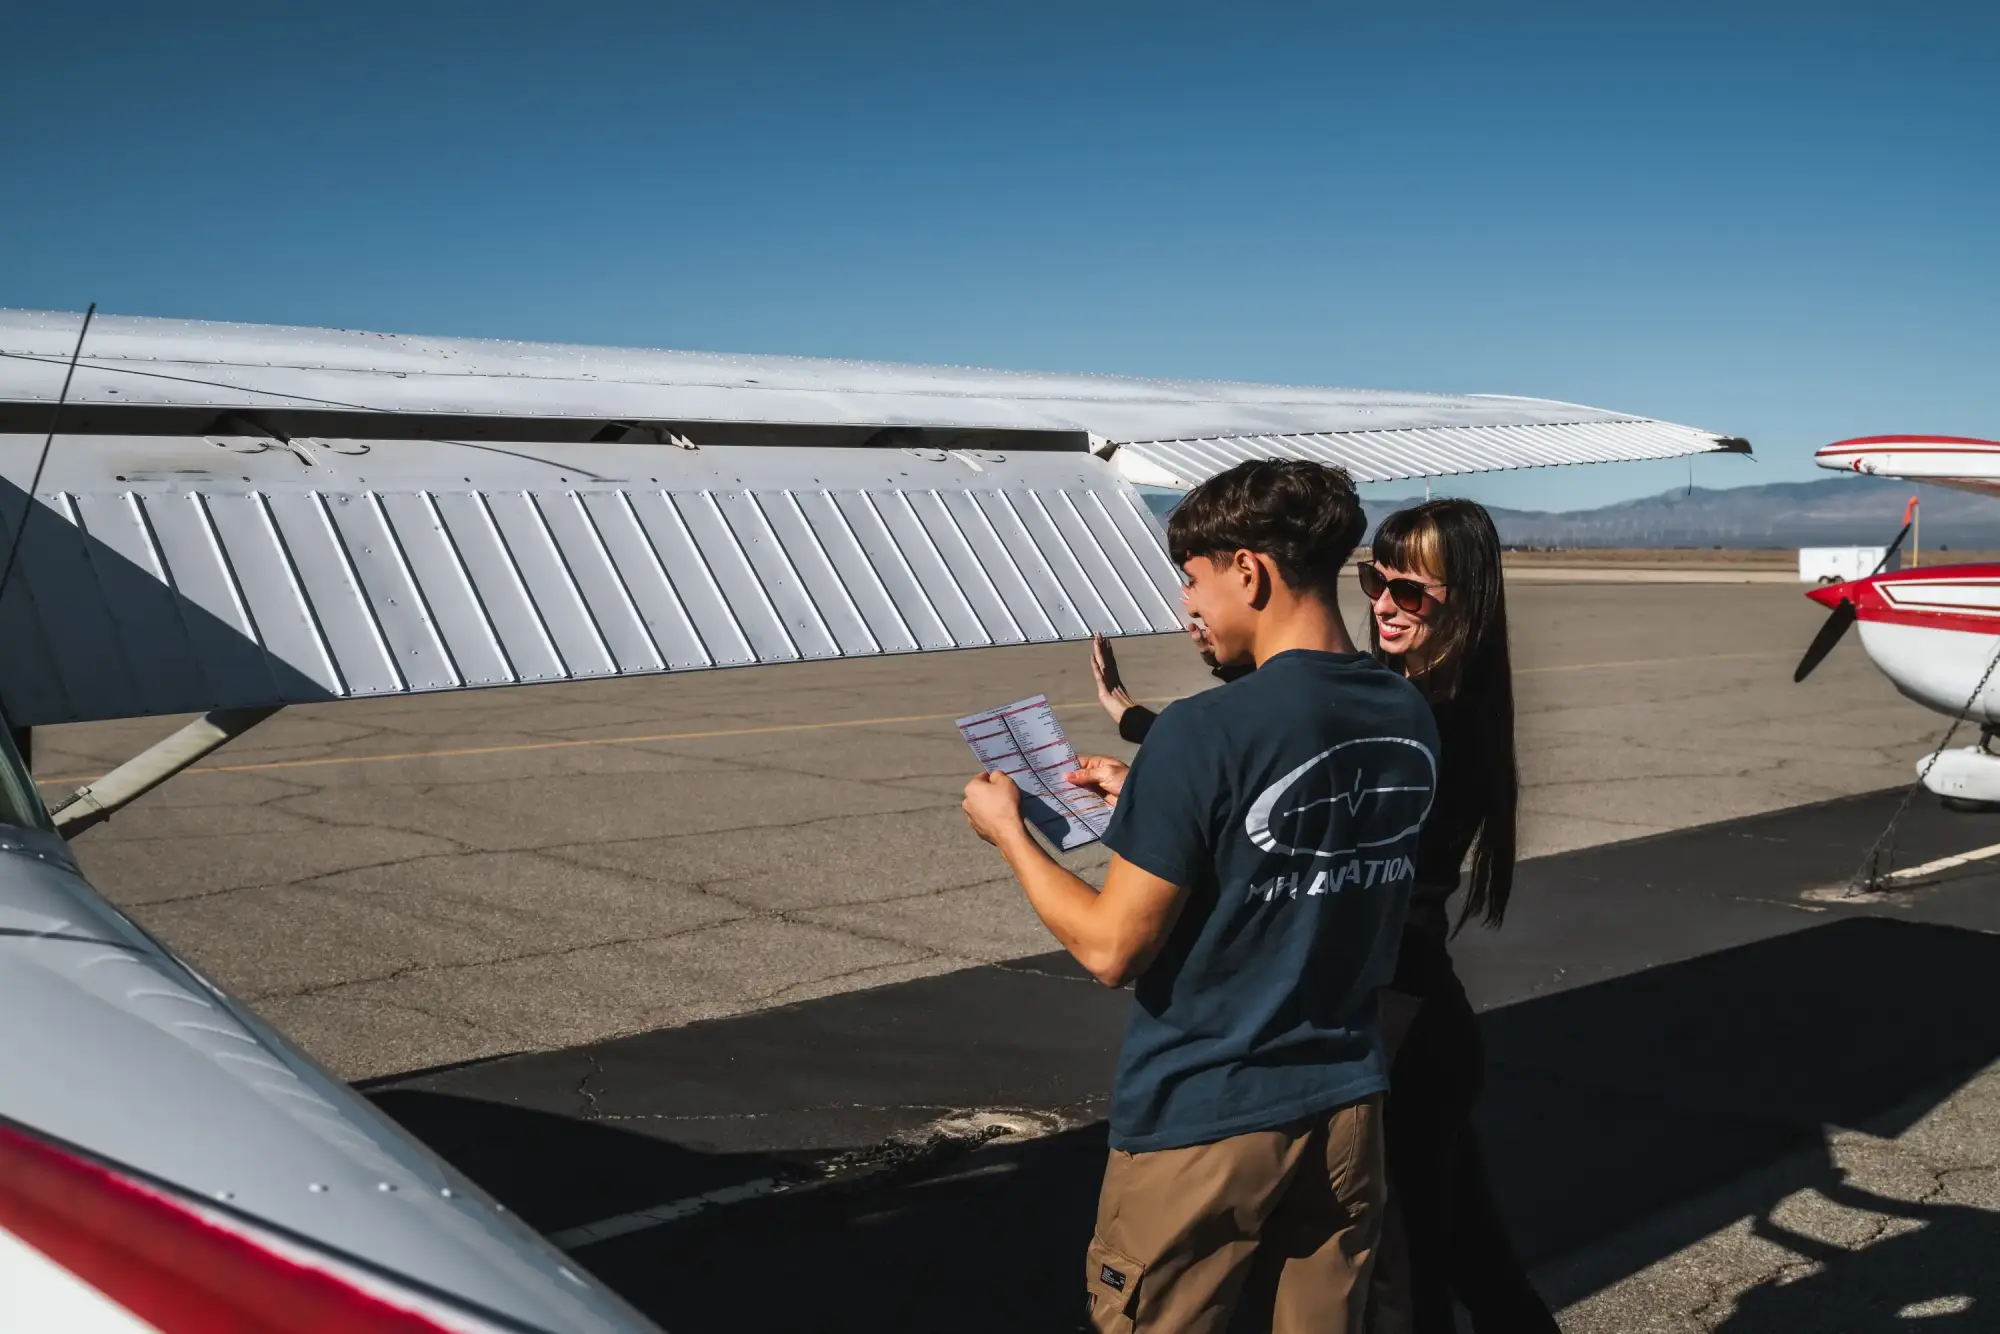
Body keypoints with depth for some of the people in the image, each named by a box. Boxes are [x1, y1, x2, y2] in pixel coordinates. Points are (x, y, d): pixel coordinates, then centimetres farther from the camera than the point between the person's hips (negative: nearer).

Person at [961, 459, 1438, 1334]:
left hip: (1202, 1123, -6)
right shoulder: (1409, 719, -1)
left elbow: (1111, 949, -17)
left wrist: (1008, 832, -3)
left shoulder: (1205, 733, -22)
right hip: (1344, 1106, 6)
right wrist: (1148, 802, 15)